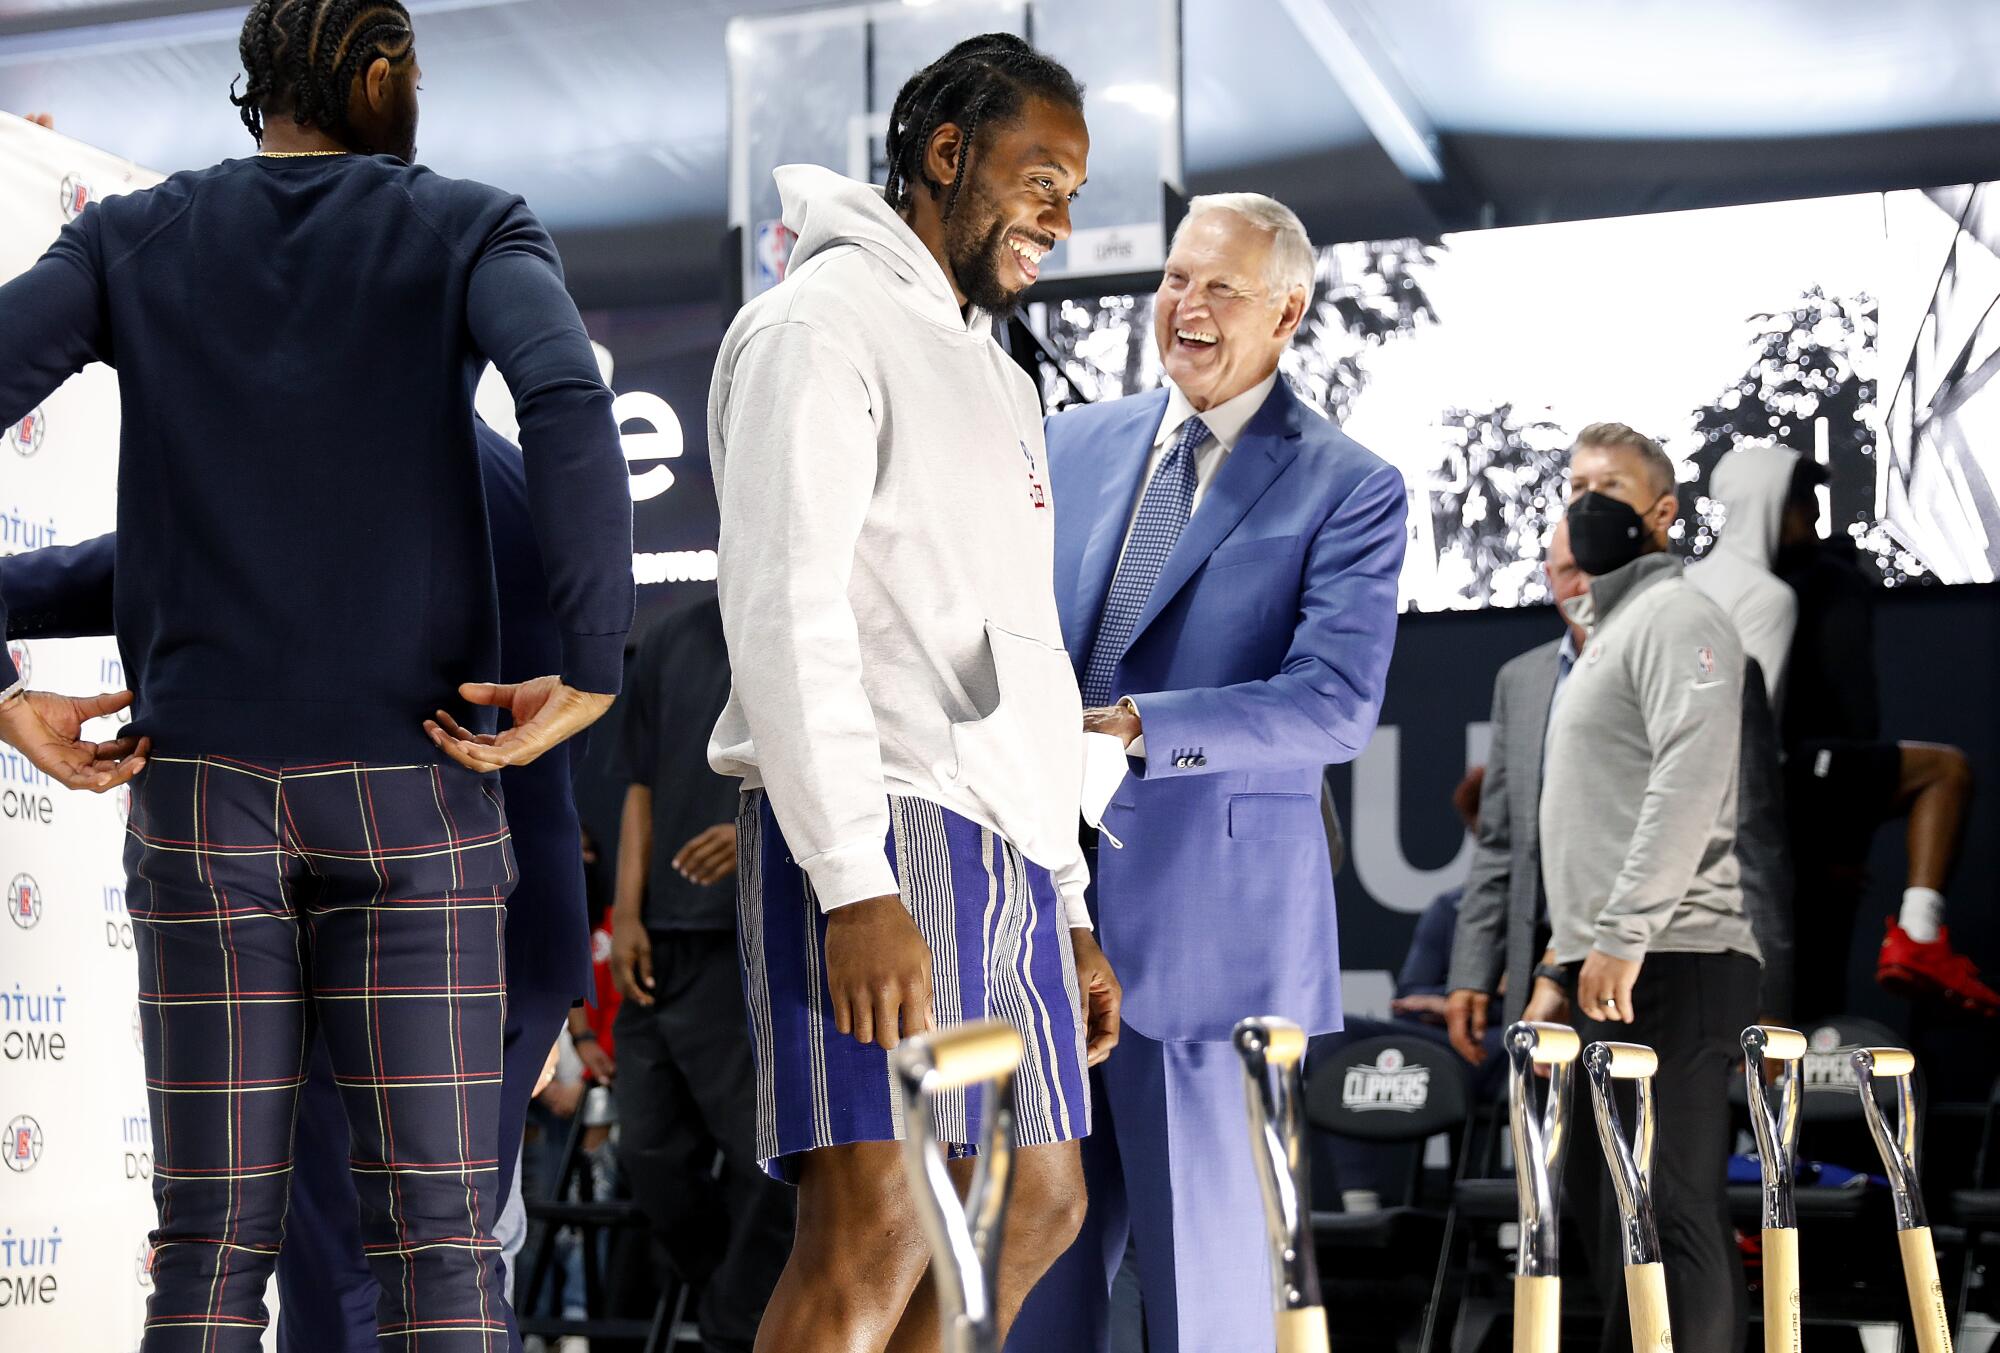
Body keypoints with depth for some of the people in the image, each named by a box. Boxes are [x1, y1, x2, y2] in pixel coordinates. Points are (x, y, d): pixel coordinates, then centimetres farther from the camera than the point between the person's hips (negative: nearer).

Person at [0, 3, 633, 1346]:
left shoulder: (132, 237, 10)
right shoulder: (469, 229, 3)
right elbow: (570, 403, -19)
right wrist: (593, 674, -16)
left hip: (202, 783, 2)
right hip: (409, 785, -2)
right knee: (440, 1240, 0)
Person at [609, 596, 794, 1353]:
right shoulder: (670, 645, 14)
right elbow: (643, 788, 15)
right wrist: (627, 914, 5)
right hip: (666, 946, 6)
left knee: (766, 1161, -2)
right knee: (651, 1151, 9)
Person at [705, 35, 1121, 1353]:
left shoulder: (998, 376, 25)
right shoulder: (823, 325, -4)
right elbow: (783, 613, -15)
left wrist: (1069, 906, 21)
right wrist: (856, 884, -23)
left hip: (1004, 847, 10)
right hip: (874, 829, -10)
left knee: (1037, 1207, 12)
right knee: (877, 1230, -17)